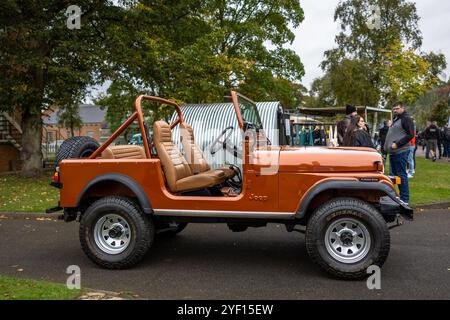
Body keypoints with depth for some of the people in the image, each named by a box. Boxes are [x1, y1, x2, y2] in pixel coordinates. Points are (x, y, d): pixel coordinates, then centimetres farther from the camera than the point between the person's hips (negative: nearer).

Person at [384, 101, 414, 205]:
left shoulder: (406, 119, -8)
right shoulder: (395, 119, 21)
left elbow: (410, 135, -16)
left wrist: (397, 144, -19)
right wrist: (387, 146, 19)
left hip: (401, 152, -10)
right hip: (393, 152, 10)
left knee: (401, 175, -7)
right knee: (395, 174, 14)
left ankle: (405, 199, -1)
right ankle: (401, 196, 24)